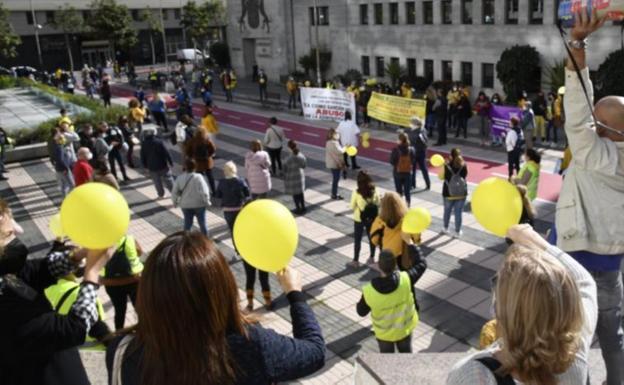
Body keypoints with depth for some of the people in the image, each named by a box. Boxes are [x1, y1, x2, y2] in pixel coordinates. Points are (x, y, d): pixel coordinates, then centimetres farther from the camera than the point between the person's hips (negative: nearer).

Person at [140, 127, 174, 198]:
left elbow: (142, 157, 2)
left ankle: (161, 194, 23)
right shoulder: (159, 141, -15)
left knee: (157, 182, 15)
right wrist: (171, 162, -6)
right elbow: (166, 153, -14)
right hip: (163, 165, -2)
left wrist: (145, 165, 14)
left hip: (152, 167, 2)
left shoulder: (144, 144, -6)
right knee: (168, 179, 11)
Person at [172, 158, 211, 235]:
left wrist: (175, 202, 15)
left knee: (187, 223, 17)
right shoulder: (198, 177, -20)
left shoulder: (179, 178, -9)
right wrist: (207, 201, -5)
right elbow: (204, 192, -21)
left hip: (185, 205, 3)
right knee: (202, 223, 13)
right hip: (199, 204, -3)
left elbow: (174, 192, -2)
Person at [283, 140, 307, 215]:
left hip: (292, 178, -5)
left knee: (295, 194, 12)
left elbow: (286, 171, -17)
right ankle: (303, 208, 32)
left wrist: (285, 179, -2)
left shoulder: (288, 159, -26)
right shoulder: (302, 156, -11)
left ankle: (298, 209, 24)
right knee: (301, 193, 21)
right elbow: (304, 166, 2)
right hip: (300, 177, 5)